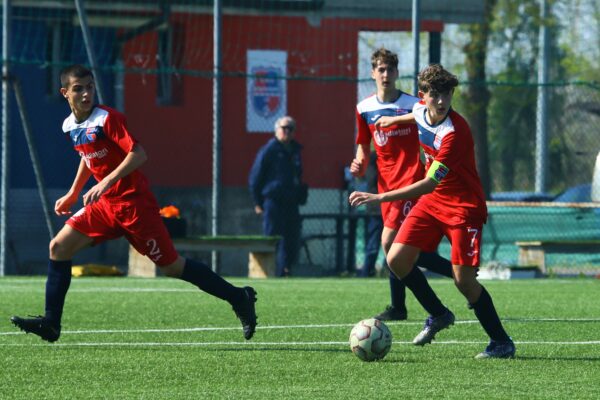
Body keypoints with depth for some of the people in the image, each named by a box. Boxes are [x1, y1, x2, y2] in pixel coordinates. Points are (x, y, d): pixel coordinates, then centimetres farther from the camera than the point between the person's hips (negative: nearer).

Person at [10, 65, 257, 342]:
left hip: (134, 202, -7)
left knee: (171, 266, -5)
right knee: (59, 247, -4)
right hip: (106, 204, 7)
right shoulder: (70, 126, 7)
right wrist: (72, 194, 26)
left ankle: (239, 298, 6)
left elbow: (138, 154, -25)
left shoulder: (108, 119, -16)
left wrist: (107, 182, -33)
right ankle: (50, 324, 0)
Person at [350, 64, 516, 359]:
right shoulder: (421, 110, -7)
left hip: (464, 207, -7)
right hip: (432, 201, 7)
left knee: (464, 279, -14)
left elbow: (430, 184, -34)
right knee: (397, 260, -4)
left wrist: (379, 198, -37)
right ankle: (438, 315, 18)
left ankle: (502, 342, 3)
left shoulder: (455, 133, -30)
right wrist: (397, 119, 36)